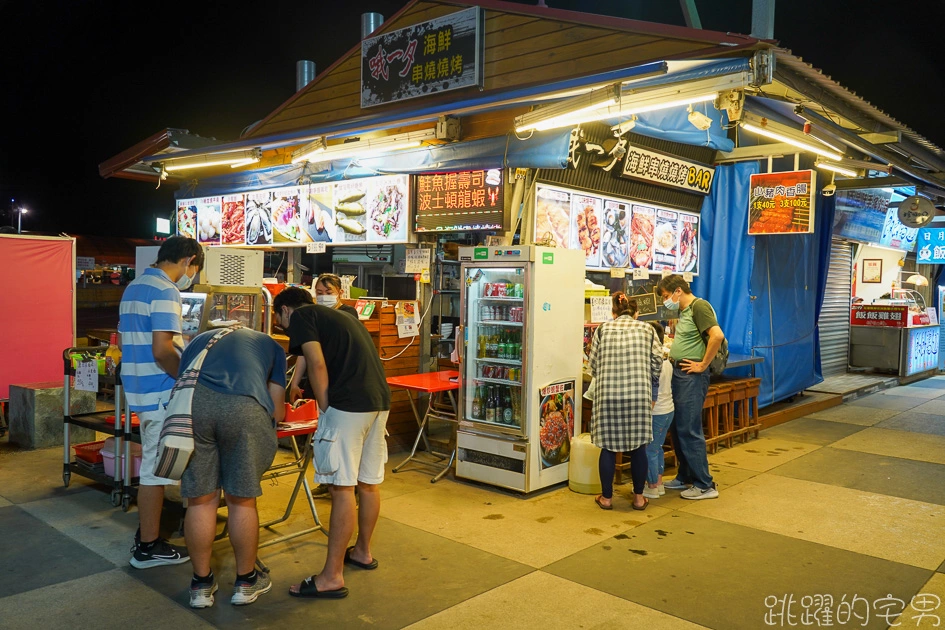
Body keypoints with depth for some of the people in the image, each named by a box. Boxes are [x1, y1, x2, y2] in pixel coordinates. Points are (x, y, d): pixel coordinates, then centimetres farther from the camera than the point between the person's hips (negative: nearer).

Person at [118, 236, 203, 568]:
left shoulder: (134, 287, 13)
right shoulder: (165, 291, -17)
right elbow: (162, 350, -24)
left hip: (140, 390, 9)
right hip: (161, 394, -9)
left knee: (151, 462, 19)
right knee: (157, 468, 1)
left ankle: (146, 531, 30)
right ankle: (148, 547, 11)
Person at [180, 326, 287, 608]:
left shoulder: (199, 340, 39)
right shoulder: (271, 345, 33)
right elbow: (277, 411, 27)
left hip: (192, 401, 2)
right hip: (245, 405, -2)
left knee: (200, 501, 15)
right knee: (242, 501, 13)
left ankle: (202, 584, 29)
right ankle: (246, 581, 29)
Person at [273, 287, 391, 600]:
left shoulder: (300, 316, 4)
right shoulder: (336, 315, 28)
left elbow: (317, 365, -9)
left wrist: (325, 410, 0)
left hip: (349, 404, -9)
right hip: (379, 400, 9)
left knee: (342, 487, -5)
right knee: (369, 482, 18)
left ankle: (332, 577, 1)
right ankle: (362, 551, 34)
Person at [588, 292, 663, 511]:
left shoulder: (603, 329, 8)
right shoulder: (646, 329, 9)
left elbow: (593, 364, 7)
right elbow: (657, 362, 3)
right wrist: (652, 390, 16)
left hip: (608, 395, 0)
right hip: (638, 394, 0)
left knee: (608, 446, 9)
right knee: (638, 447, 13)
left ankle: (606, 497, 19)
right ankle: (638, 497, 23)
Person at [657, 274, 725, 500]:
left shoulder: (699, 306, -13)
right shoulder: (683, 311, 16)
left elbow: (717, 335, -26)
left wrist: (703, 365, -20)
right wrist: (672, 356, 12)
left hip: (692, 376, -10)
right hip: (678, 372, 10)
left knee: (689, 430, -6)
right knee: (677, 429, 14)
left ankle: (705, 485, 4)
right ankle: (684, 478, 26)